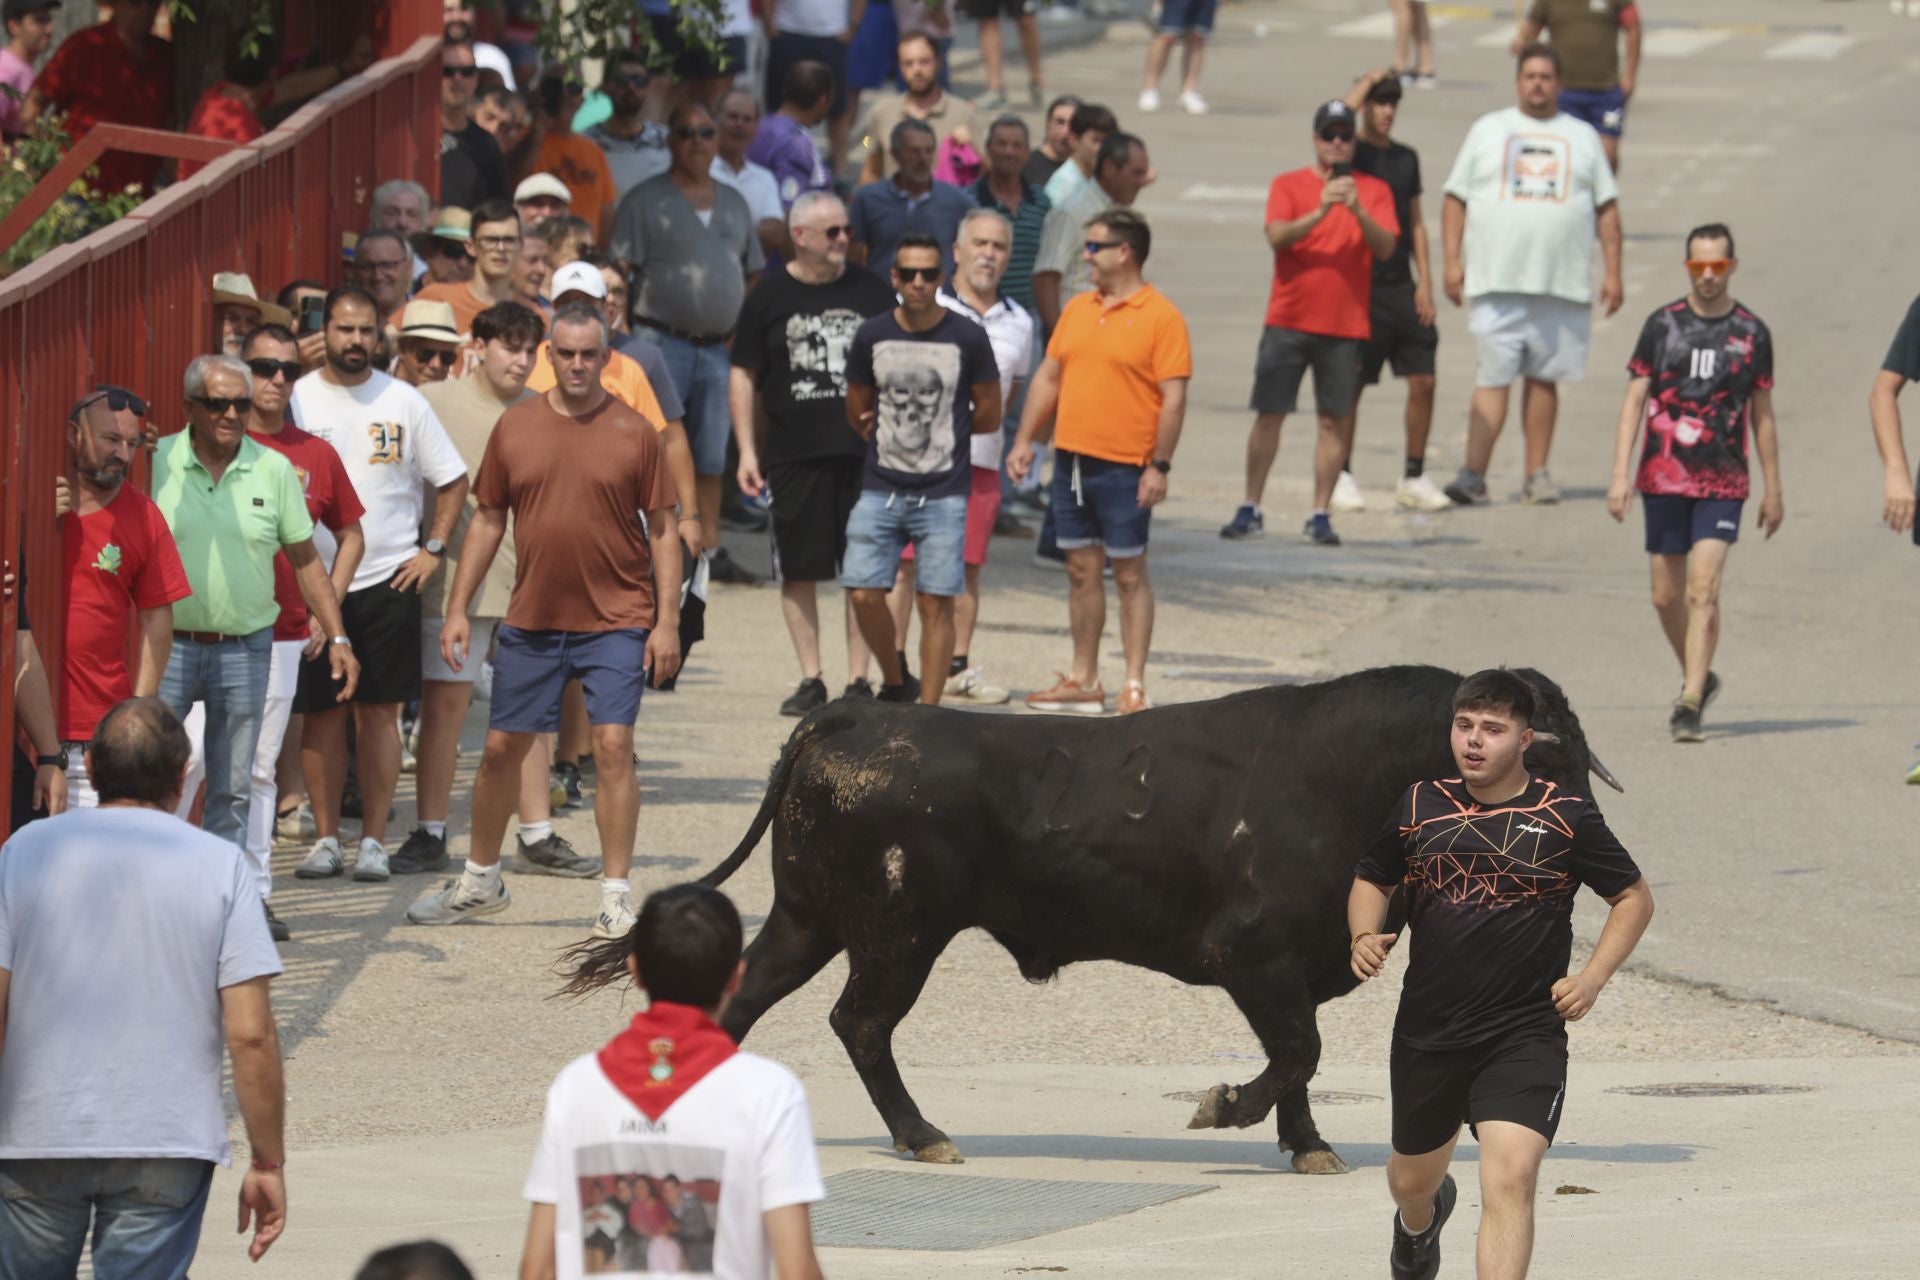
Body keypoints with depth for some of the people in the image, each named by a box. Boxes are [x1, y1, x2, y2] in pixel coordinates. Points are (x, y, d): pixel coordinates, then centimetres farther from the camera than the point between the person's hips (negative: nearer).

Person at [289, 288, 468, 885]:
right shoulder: (297, 400, 2)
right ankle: (326, 839, 9)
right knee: (323, 714, 2)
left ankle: (374, 841, 5)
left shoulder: (403, 401, 4)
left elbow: (453, 481, 12)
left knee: (380, 711, 0)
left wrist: (432, 549, 2)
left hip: (388, 580, 0)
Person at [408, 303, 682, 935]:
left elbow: (663, 529, 0)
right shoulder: (515, 427, 4)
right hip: (531, 619, 3)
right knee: (501, 746, 10)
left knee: (613, 745, -11)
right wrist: (458, 609, 7)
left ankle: (616, 896, -4)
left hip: (615, 618, -3)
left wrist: (667, 621, -6)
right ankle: (480, 881, 27)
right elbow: (487, 520, 11)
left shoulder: (634, 433, -3)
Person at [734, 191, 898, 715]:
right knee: (799, 572, 2)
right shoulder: (770, 295, 4)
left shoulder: (872, 292, 8)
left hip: (865, 451, 1)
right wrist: (747, 451, 0)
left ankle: (858, 678, 6)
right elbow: (744, 377, 7)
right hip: (793, 454, -1)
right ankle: (810, 678, 10)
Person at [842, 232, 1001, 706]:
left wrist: (936, 430, 6)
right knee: (865, 594, -5)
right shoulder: (872, 337, 4)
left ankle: (929, 708, 3)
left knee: (935, 603, -3)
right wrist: (891, 438, 8)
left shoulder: (967, 339, -2)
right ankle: (894, 682, 20)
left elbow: (989, 417, 6)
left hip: (943, 495, -2)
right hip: (881, 490, 2)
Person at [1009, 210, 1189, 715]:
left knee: (1129, 574, -1)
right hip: (1071, 461, 6)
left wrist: (1159, 467, -16)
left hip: (1124, 467, -6)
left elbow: (1174, 398, -11)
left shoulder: (1161, 317, -8)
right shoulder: (1078, 310, 12)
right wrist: (1024, 441, 11)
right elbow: (1049, 376, 18)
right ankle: (1083, 681, 17)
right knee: (1082, 570, 10)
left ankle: (1135, 685, 2)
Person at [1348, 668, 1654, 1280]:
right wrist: (1364, 936, -3)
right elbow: (1371, 880, 19)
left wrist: (1591, 978, -8)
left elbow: (1634, 897, 5)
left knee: (1510, 1177, -22)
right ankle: (1420, 1222, 60)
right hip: (1427, 1032, 4)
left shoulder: (1566, 816, -6)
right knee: (1412, 1177, 21)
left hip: (1525, 1037, -4)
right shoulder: (1420, 806, 3)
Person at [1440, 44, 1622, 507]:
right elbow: (1456, 198, 9)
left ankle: (1537, 474, 13)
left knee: (1544, 378, 6)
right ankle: (1473, 474, -13)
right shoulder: (1487, 130, 11)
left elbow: (1606, 207, 12)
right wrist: (1452, 261, -2)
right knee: (1493, 377, -9)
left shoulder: (1582, 136, 14)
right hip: (1496, 279, -2)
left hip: (1563, 283, 2)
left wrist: (1613, 272, 4)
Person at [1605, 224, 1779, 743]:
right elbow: (1634, 400, 2)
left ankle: (1689, 705, -14)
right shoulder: (1662, 326, 2)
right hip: (1663, 479, 2)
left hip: (1722, 483, -2)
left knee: (1703, 591, -14)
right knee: (1666, 596, 9)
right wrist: (1620, 474, -7)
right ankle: (1698, 678, 33)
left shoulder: (1751, 333, 3)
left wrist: (1772, 489, 12)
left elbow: (1762, 414, 11)